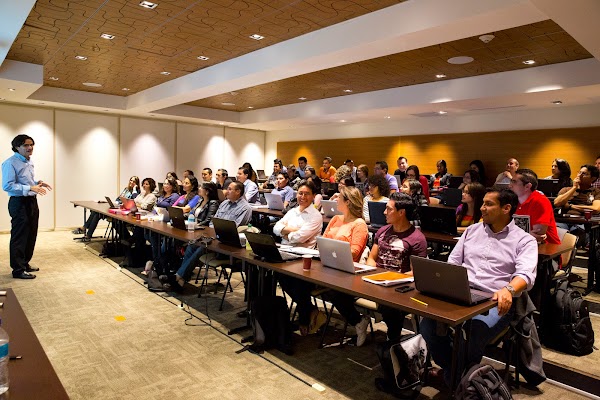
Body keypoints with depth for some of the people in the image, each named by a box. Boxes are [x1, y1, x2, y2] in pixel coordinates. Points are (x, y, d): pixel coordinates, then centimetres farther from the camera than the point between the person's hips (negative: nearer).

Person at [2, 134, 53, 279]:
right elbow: (7, 186, -22)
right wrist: (30, 188, -28)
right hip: (19, 203, -9)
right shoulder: (10, 163, -16)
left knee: (31, 235, 16)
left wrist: (37, 182, 8)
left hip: (32, 201, 9)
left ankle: (25, 263, 30)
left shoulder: (29, 162, 13)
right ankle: (18, 270, 6)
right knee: (19, 237, -2)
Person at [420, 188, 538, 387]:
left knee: (473, 331, -34)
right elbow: (453, 262, 19)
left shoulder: (524, 240, 4)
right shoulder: (472, 230, 19)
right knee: (428, 323, -22)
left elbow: (525, 274, -13)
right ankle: (450, 367, 6)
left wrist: (508, 289, -35)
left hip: (494, 301, -4)